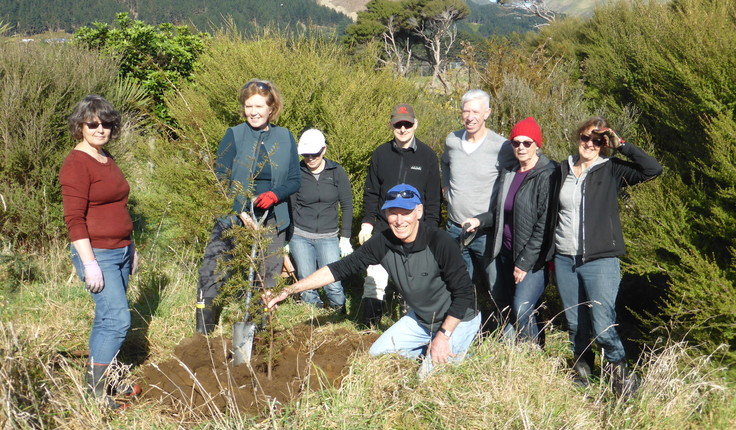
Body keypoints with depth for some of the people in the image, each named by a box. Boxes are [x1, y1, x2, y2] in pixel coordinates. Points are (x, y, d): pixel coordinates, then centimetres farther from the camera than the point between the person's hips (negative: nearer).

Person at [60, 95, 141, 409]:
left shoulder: (106, 158, 14)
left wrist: (131, 247, 22)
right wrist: (89, 263, -21)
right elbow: (74, 219, -18)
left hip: (120, 252, 8)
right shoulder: (76, 163, -13)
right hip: (97, 254, -8)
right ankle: (94, 389, 0)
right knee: (117, 319, -11)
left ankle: (106, 379, 23)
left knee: (108, 319, 13)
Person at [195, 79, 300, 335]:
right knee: (213, 273, -5)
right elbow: (221, 181, -2)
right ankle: (203, 333, 7)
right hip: (234, 219, -2)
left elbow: (295, 180, 8)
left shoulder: (285, 138, 7)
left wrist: (275, 195, -13)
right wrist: (240, 212, -14)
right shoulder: (234, 136, 1)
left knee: (266, 277, 4)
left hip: (271, 221, 2)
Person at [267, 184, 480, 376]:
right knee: (377, 354, 7)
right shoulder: (383, 242, -15)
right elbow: (340, 268, -13)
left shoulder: (440, 242, -30)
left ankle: (458, 354, 12)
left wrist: (443, 335, -23)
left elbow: (463, 293, -23)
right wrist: (290, 290, -19)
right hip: (420, 318, 6)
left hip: (459, 318, -6)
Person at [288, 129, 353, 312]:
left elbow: (347, 205, 5)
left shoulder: (336, 172, -1)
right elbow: (289, 207, 4)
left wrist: (345, 238, 2)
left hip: (328, 238, 0)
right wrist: (286, 239, 4)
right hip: (300, 236, 0)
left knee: (333, 285, -9)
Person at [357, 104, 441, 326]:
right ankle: (369, 327, 7)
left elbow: (433, 198, 4)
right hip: (382, 231, 2)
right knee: (374, 281, -2)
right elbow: (371, 193, 11)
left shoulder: (427, 155, 2)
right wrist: (367, 223, 1)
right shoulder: (381, 154, 7)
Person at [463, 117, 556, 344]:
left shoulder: (546, 176, -13)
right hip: (506, 253, 8)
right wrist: (480, 220, 6)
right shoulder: (508, 173, 10)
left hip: (534, 257, -8)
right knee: (503, 305, 12)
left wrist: (525, 262, -16)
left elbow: (544, 224, -16)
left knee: (521, 309, -18)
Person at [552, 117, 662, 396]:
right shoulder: (563, 170, 9)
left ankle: (619, 368, 16)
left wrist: (621, 145, -11)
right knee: (575, 324, 12)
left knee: (603, 327, -9)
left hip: (600, 261, -4)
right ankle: (581, 369, 32)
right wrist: (550, 254, 18)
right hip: (564, 260, 4)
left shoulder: (611, 170, -1)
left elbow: (653, 169, -14)